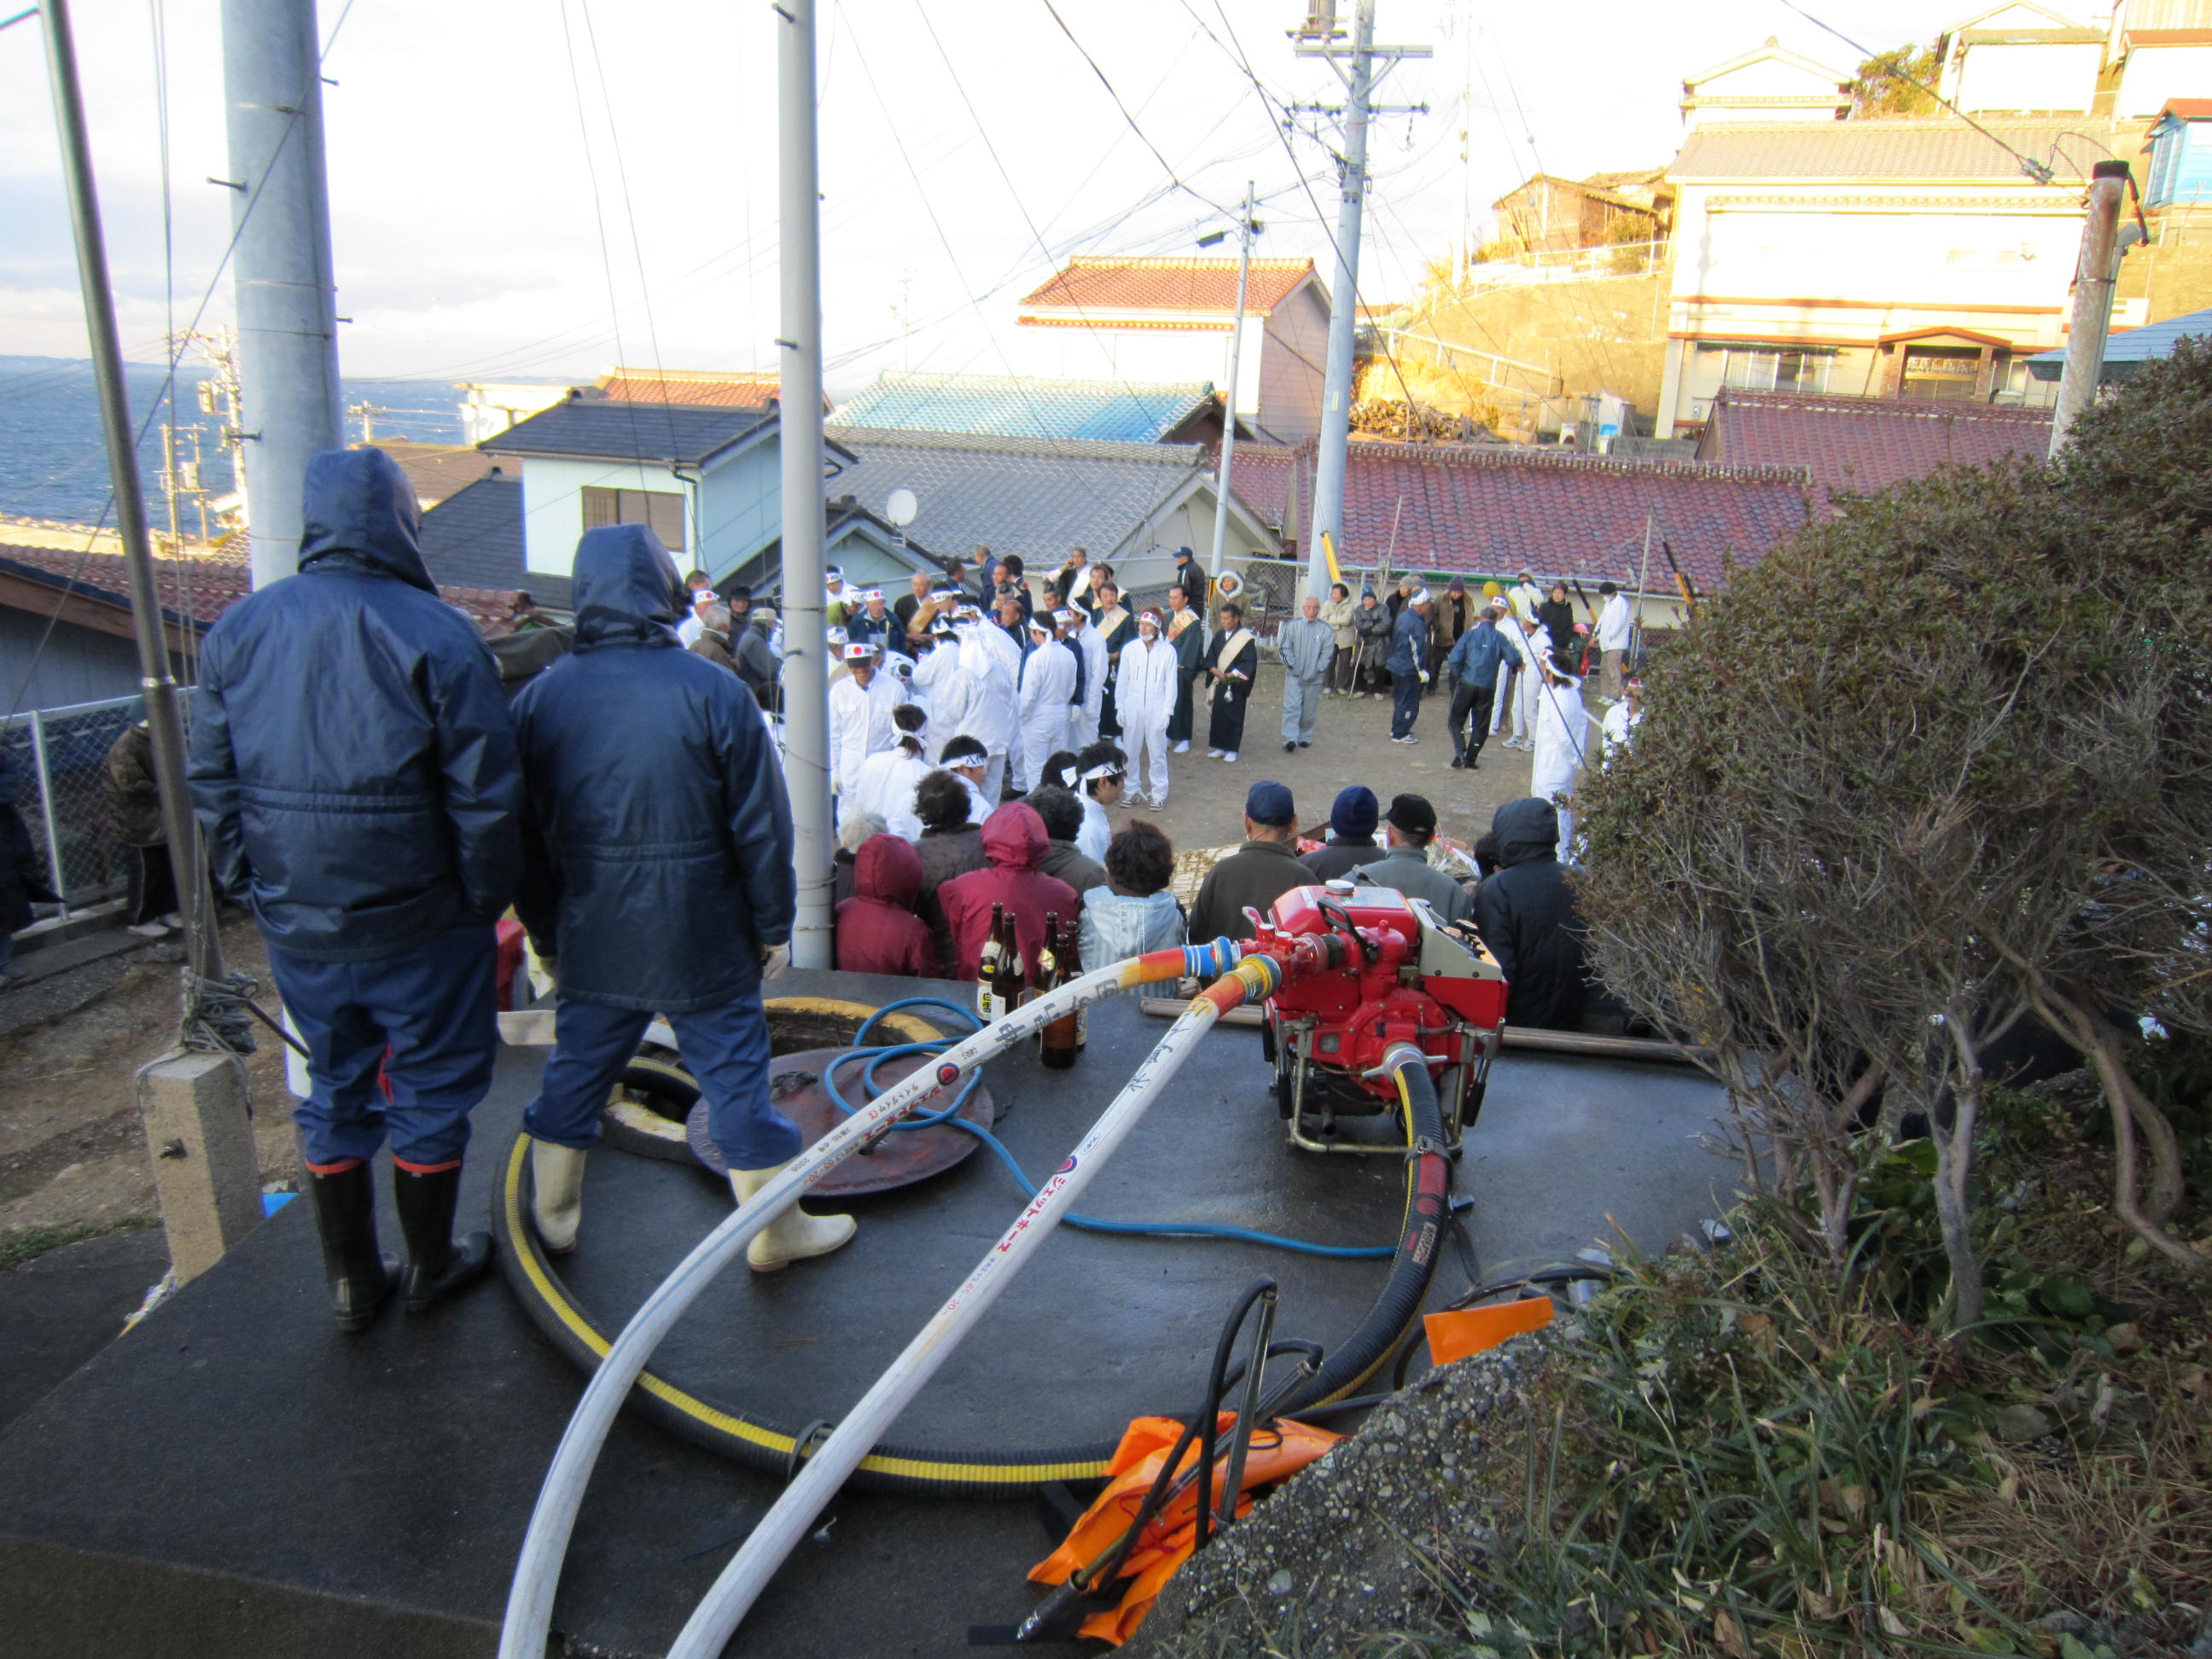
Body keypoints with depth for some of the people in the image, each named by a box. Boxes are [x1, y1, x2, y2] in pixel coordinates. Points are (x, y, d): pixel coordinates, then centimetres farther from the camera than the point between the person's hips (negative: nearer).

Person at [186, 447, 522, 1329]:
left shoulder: (237, 630, 2)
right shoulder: (437, 635, -15)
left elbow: (211, 785, 7)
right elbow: (485, 799, -15)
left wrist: (251, 888, 15)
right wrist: (485, 899, -3)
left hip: (296, 927, 5)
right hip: (420, 925, -5)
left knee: (335, 1092, 20)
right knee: (430, 1091, 13)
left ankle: (350, 1281, 32)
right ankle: (430, 1266, 30)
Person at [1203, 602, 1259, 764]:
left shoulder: (1246, 638, -8)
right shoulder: (1219, 636, 9)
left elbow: (1249, 662, -12)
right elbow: (1210, 657, 11)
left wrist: (1231, 674, -18)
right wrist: (1214, 670, -9)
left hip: (1236, 685, -5)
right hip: (1220, 682, 5)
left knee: (1233, 716, -2)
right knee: (1218, 714, 5)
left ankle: (1232, 750, 6)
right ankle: (1220, 748, 15)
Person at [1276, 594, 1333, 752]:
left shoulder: (1326, 630, -1)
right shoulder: (1292, 626, 0)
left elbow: (1327, 653, 0)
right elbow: (1284, 648, 1)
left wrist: (1317, 670, -8)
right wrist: (1292, 665, -7)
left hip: (1314, 678, 1)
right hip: (1294, 676, -1)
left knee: (1309, 710, 9)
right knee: (1291, 706, -11)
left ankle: (1305, 737, 24)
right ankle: (1290, 738, -15)